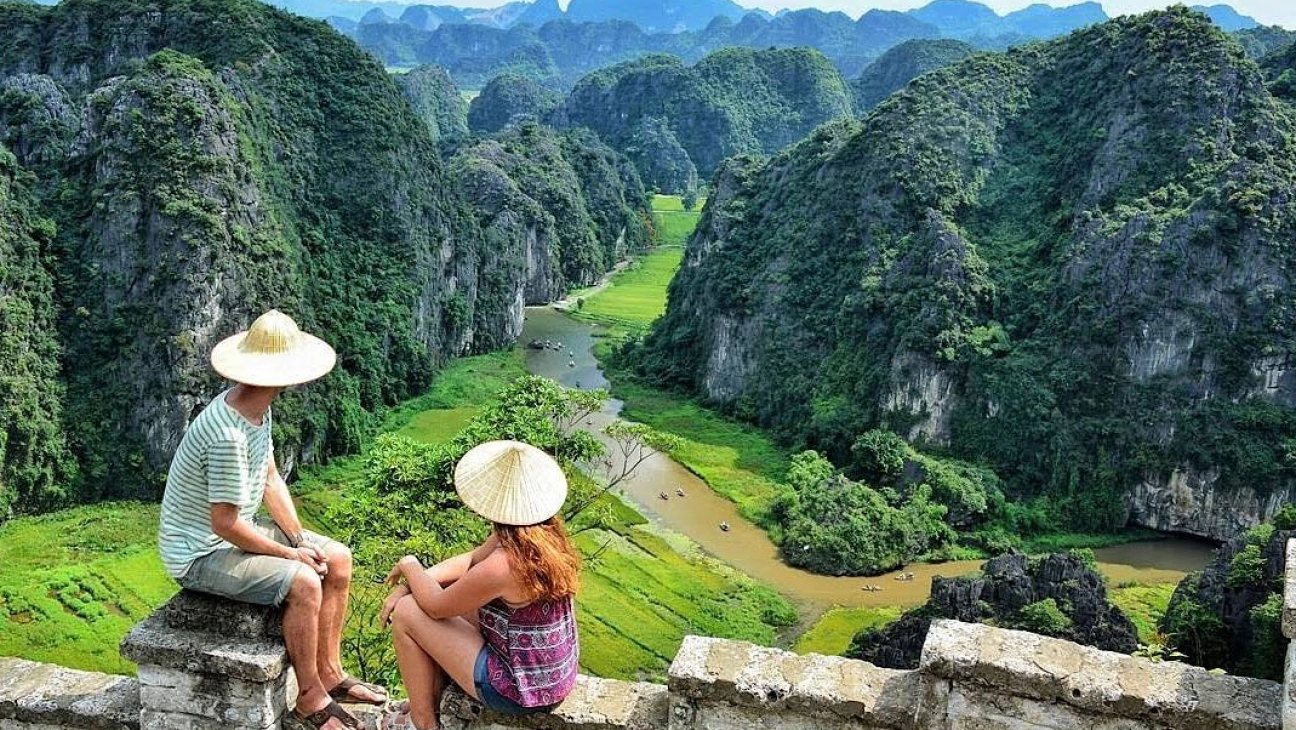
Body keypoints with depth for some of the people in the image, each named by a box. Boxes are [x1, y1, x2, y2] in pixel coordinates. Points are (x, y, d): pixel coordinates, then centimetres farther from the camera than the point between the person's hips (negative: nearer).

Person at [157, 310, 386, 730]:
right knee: (302, 582, -27)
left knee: (338, 560, 4)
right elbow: (225, 524, -28)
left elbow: (270, 480, 7)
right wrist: (289, 554, -16)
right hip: (200, 554, -10)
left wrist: (301, 539, -3)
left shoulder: (256, 410, -1)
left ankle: (330, 674, 14)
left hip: (234, 531, 10)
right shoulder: (228, 435, -32)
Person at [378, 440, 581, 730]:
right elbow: (470, 560, 9)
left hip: (522, 692, -8)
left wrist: (410, 566, 4)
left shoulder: (502, 567, -30)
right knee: (453, 594, 19)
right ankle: (429, 700, 34)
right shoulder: (548, 536, -5)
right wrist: (411, 583, 2)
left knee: (406, 612, 0)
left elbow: (436, 607, -13)